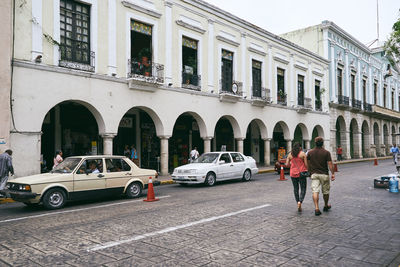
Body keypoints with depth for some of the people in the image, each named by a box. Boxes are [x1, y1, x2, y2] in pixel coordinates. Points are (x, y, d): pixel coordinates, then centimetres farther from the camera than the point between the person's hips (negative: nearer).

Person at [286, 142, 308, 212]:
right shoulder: (303, 154, -5)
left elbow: (287, 164, 3)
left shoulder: (290, 154, 3)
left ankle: (298, 203, 18)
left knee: (296, 189, 15)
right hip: (301, 173, -3)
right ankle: (300, 202, -18)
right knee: (303, 189, 3)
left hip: (293, 174, 3)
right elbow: (306, 164, -8)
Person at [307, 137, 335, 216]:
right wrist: (333, 174, -4)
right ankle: (326, 206, 33)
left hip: (314, 174, 1)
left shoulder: (310, 152, 0)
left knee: (315, 191, -4)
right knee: (325, 191, 16)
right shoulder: (326, 152, -7)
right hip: (324, 174, -1)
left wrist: (310, 172, 17)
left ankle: (316, 208, -15)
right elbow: (330, 164, -10)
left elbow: (307, 163, 5)